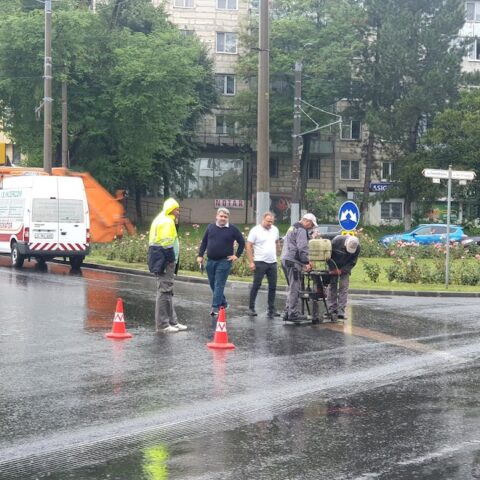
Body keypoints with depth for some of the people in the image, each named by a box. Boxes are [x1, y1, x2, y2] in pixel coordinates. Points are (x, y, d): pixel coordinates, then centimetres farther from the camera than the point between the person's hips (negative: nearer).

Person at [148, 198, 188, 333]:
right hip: (165, 260, -11)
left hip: (161, 260, 11)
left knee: (167, 291, 17)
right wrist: (171, 260, -18)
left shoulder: (161, 220, 18)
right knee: (164, 291, -6)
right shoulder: (167, 222, -14)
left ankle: (172, 321, 25)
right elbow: (166, 243, -21)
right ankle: (162, 324, -3)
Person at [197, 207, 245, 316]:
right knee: (212, 284, 11)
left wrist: (237, 255, -1)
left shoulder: (233, 229, -3)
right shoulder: (210, 227, 7)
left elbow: (242, 242, 5)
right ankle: (223, 302, 28)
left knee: (219, 285, -8)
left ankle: (215, 307, -8)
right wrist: (200, 255, 6)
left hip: (224, 261, -5)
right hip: (211, 261, 5)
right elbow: (204, 242, 13)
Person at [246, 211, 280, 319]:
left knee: (273, 286, 6)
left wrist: (275, 252, 12)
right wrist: (251, 262, -14)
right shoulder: (255, 230, -8)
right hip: (260, 262, -5)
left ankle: (271, 309, 13)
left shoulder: (275, 230, 9)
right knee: (256, 285, -1)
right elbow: (249, 246, -9)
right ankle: (251, 308, 7)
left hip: (273, 262, 5)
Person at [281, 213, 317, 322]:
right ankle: (293, 314, -5)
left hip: (285, 260, 10)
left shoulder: (293, 228, 23)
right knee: (294, 289, -6)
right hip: (293, 261, -10)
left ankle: (288, 312, 18)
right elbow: (302, 248, -18)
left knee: (292, 288, 16)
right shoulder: (301, 230, -10)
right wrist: (307, 263, -13)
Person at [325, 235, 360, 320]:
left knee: (343, 288, -8)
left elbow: (353, 262, -12)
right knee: (332, 287, -3)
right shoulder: (336, 241, -27)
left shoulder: (357, 247, -21)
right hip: (333, 267, -1)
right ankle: (332, 310, 3)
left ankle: (341, 312, -10)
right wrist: (333, 268, -20)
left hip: (345, 269, 1)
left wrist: (342, 270, -21)